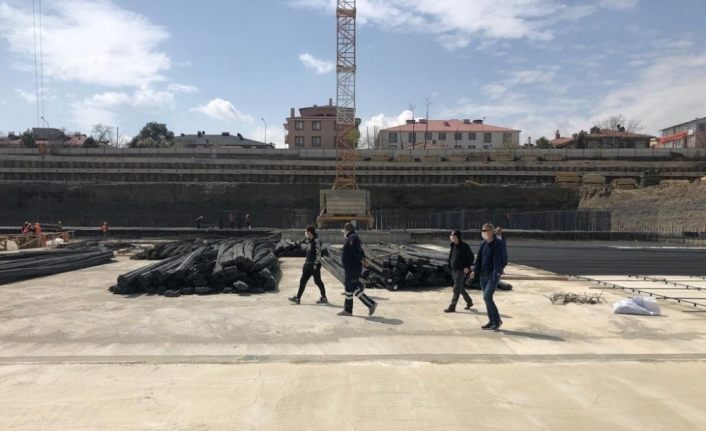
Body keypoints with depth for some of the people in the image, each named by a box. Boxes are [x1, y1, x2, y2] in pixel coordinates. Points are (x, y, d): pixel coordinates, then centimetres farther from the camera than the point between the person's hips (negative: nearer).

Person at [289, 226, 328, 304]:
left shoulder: (316, 241, -15)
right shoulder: (310, 240, 11)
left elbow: (318, 253, -19)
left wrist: (316, 264, -21)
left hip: (314, 265, -9)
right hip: (308, 264, 9)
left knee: (317, 281, 0)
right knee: (303, 281, 8)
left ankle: (324, 298, 13)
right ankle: (298, 298, 11)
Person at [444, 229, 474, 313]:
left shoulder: (464, 246, -12)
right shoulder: (452, 246, 7)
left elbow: (471, 256, -8)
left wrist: (468, 267, -15)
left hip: (461, 271, -7)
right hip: (453, 270, 7)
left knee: (456, 288, -9)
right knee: (460, 288, 16)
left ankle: (452, 307, -7)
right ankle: (469, 302, 36)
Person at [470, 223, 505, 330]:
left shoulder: (497, 244, -10)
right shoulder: (483, 244, 9)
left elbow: (498, 258, -20)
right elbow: (478, 258, 10)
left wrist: (497, 271, -33)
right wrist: (475, 270, -1)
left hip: (493, 275, -7)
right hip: (483, 275, 7)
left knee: (487, 297, -15)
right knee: (487, 298, 9)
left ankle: (497, 320, 1)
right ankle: (492, 321, 19)